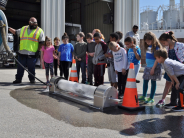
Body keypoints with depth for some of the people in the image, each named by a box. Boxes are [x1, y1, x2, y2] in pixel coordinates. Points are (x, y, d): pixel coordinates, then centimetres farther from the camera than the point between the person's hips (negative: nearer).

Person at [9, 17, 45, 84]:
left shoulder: (39, 31, 4)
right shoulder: (23, 29, 17)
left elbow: (41, 42, 0)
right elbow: (15, 32, 28)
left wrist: (38, 51, -6)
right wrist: (9, 28, 19)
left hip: (32, 54, -4)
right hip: (22, 52, 4)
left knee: (31, 68, 1)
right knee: (20, 67, 7)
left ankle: (32, 79, 15)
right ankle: (18, 79, 16)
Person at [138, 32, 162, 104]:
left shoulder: (156, 47, -13)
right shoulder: (147, 46, 9)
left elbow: (157, 59, -16)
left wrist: (153, 68, -18)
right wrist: (147, 65, 14)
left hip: (154, 66, -8)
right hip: (147, 66, 8)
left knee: (153, 81, 1)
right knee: (145, 81, 11)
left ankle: (151, 98, 8)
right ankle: (144, 96, 23)